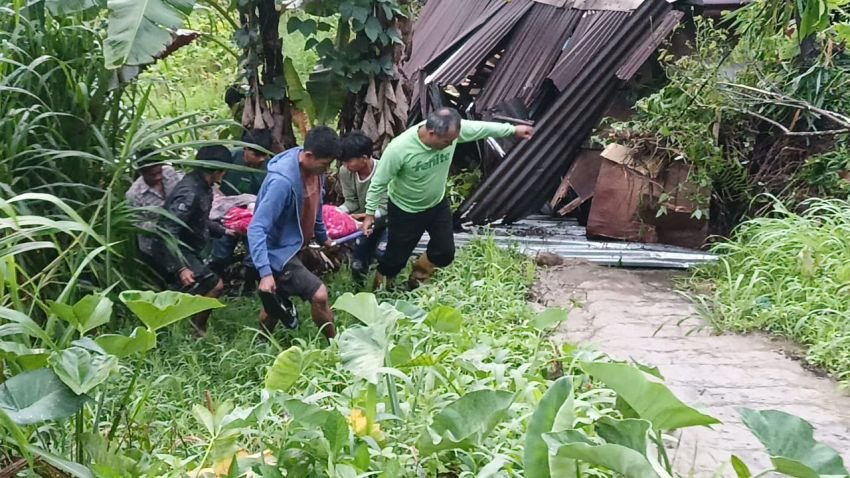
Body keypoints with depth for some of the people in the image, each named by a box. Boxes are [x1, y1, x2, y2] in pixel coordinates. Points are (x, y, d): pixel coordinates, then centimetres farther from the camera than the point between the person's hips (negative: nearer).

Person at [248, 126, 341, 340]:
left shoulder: (312, 168, -6)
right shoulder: (283, 181, -32)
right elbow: (256, 229, -33)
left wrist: (323, 236, 28)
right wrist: (265, 273, -41)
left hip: (293, 247, 8)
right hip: (279, 252, -8)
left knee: (276, 304, 21)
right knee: (319, 294, -13)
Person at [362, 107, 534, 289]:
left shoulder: (452, 130, -25)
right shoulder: (399, 148, -37)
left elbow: (482, 128, -6)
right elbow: (379, 182, -24)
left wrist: (513, 130, 4)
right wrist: (370, 214, -16)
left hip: (438, 205, 5)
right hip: (405, 211, -5)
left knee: (445, 253, 15)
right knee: (397, 257, 10)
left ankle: (419, 274, 47)